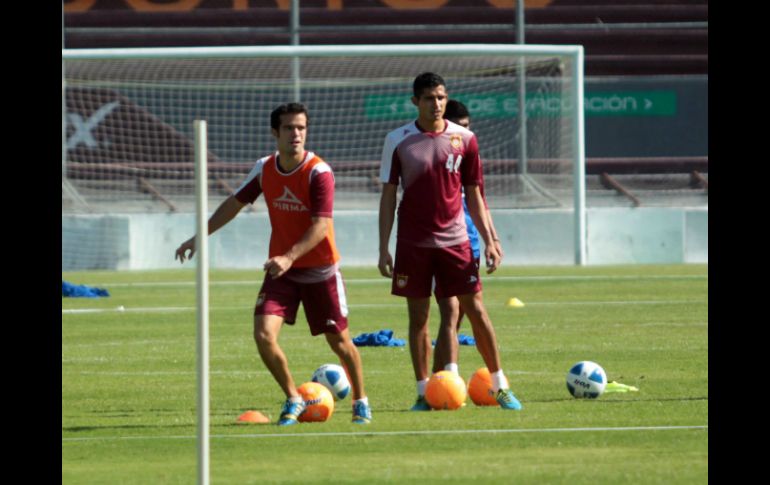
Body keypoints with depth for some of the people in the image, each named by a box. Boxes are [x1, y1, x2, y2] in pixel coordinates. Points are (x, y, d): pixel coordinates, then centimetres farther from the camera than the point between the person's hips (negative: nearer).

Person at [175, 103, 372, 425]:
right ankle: (293, 399, 7)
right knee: (263, 334, -13)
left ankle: (360, 402, 29)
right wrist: (200, 237, 10)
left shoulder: (319, 173, -17)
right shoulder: (264, 169, -2)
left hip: (320, 271, -4)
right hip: (281, 269, 4)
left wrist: (289, 257, -36)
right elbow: (235, 203, 12)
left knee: (339, 341, 5)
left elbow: (321, 226, -24)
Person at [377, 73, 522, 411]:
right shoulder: (398, 141, 0)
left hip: (455, 240, 0)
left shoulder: (464, 139, 3)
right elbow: (388, 196, 3)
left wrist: (489, 240, 4)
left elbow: (473, 194, 9)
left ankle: (500, 386, 9)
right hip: (413, 242, 0)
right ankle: (423, 392, 10)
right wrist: (384, 249, -2)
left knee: (476, 310, -1)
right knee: (418, 316, 3)